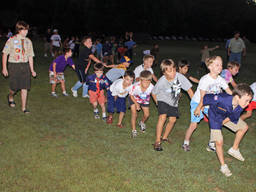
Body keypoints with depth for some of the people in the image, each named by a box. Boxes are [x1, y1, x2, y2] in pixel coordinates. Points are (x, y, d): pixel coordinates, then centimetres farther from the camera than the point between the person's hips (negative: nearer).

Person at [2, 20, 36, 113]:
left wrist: (32, 70, 8)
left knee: (24, 87, 0)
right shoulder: (11, 40, -3)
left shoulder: (28, 41, 8)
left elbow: (30, 56, 11)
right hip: (14, 65, -3)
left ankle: (24, 107, 11)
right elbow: (5, 54, 0)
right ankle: (10, 97, 35)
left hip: (25, 65, 3)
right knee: (14, 87, -1)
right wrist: (4, 68, -4)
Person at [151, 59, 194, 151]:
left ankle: (164, 137, 25)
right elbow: (153, 93, -9)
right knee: (162, 117, -20)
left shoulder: (180, 77, -25)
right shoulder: (161, 81, -27)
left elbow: (189, 89, -16)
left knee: (172, 120, 1)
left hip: (174, 102, 3)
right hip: (163, 100, -3)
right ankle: (157, 141, -13)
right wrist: (157, 102, -5)